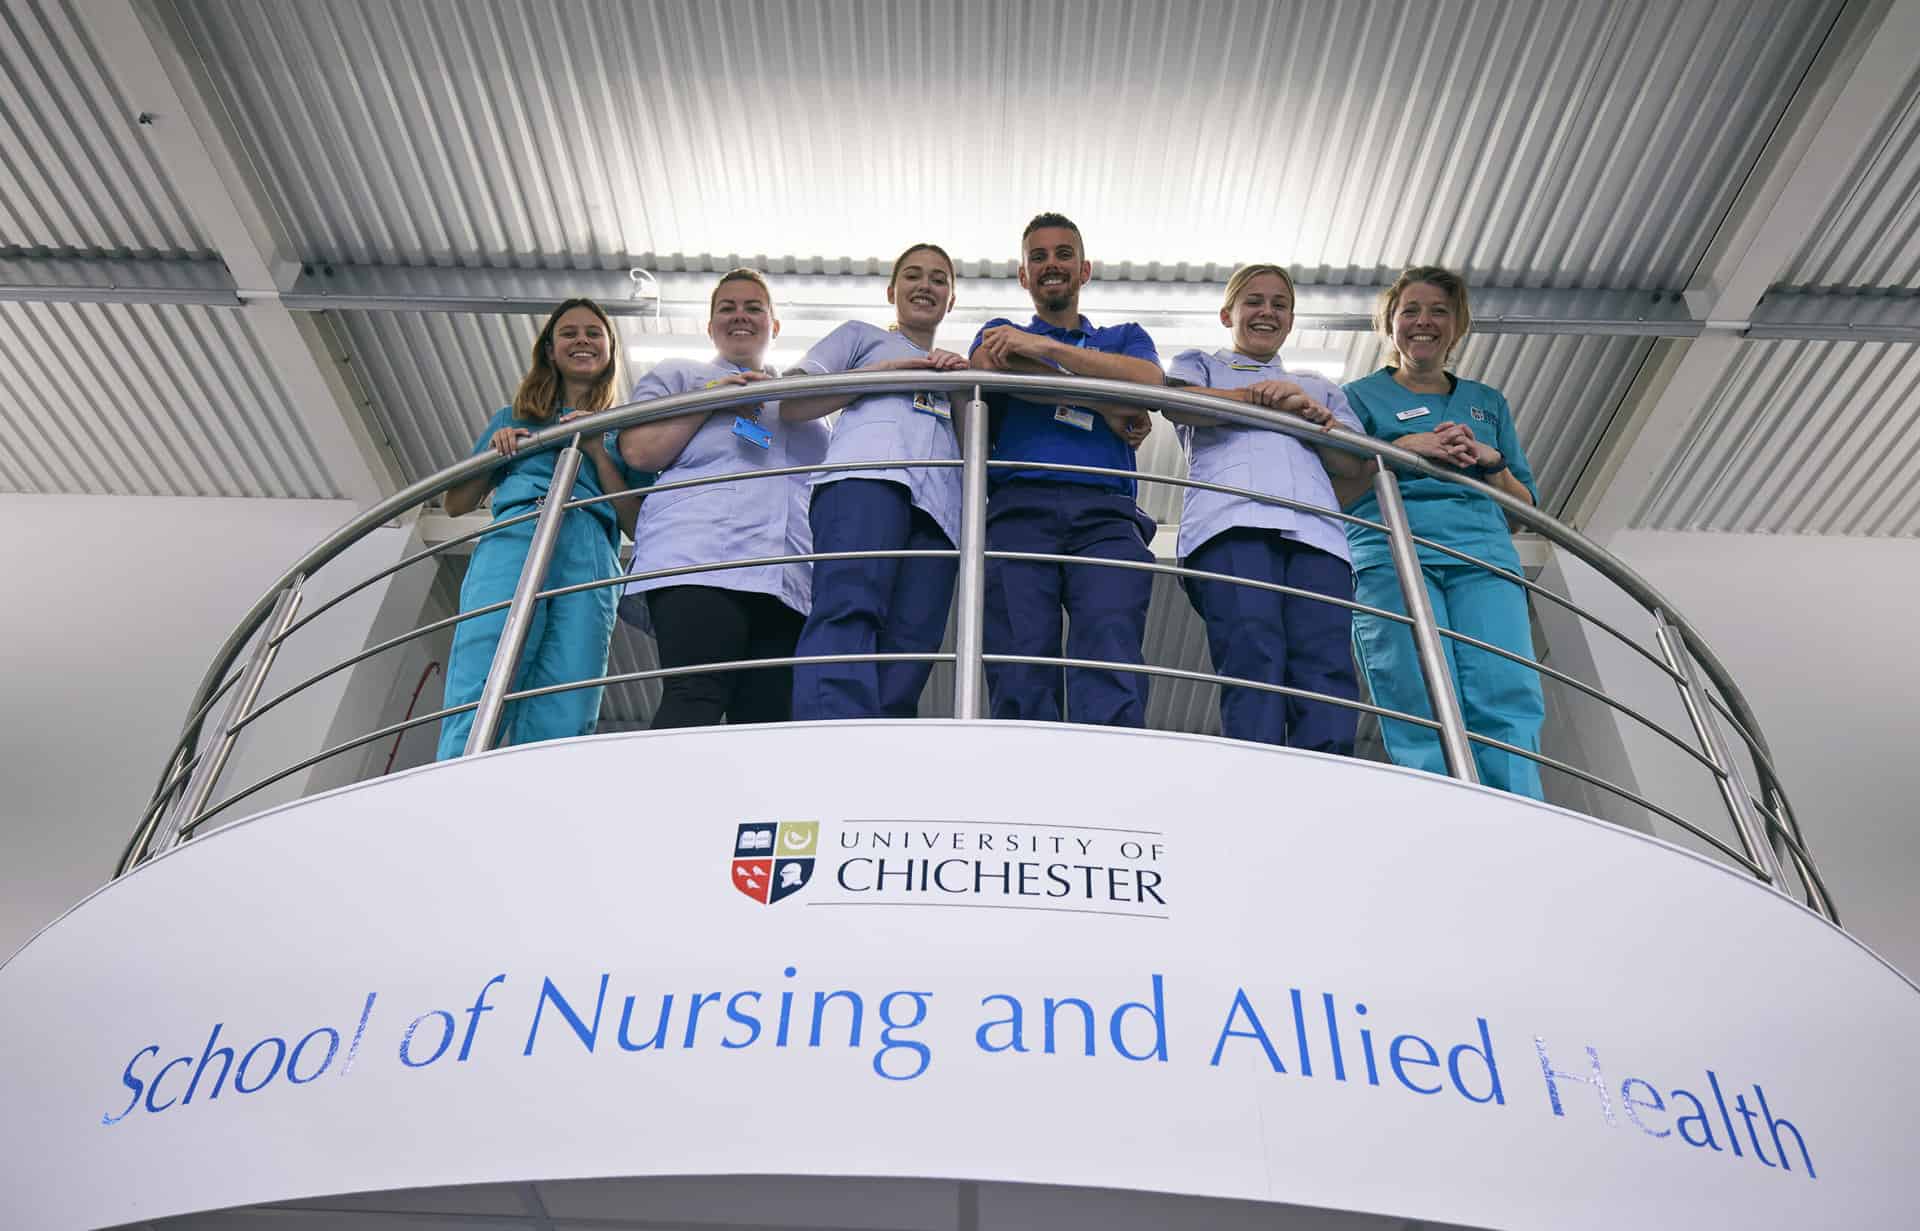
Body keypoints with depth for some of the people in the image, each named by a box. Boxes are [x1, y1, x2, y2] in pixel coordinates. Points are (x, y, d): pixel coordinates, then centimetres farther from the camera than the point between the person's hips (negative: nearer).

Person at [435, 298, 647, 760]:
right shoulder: (512, 418, 31)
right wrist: (492, 453, 10)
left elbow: (637, 526, 15)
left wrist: (597, 452, 4)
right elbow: (456, 505, 28)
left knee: (563, 727, -19)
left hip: (591, 554, 0)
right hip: (513, 539, 1)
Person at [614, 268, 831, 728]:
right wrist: (713, 398, 4)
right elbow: (638, 452, 8)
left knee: (768, 719, -12)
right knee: (696, 699, -25)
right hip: (699, 563, -4)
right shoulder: (677, 375, 25)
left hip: (788, 580, 4)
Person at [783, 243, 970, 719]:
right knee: (849, 612, -32)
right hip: (866, 476, -5)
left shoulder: (956, 369, 42)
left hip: (939, 505, 5)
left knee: (909, 656, -16)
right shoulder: (862, 335, 30)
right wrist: (886, 370, 6)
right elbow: (792, 405, 13)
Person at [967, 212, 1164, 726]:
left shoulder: (1124, 338, 32)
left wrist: (1046, 347, 0)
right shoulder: (1001, 334, 31)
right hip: (1019, 510, 0)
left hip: (1105, 514, 0)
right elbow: (987, 369, 4)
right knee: (1019, 679, -18)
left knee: (1112, 662, -23)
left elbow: (1150, 383, 6)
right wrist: (1106, 407, 3)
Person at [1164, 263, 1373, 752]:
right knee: (1252, 661, -25)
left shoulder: (1320, 388, 39)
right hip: (1229, 522, -3)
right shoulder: (1200, 363, 31)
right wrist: (1272, 400, 4)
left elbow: (1356, 464, 20)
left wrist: (1313, 415, 1)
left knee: (1328, 671, -19)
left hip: (1315, 529, 3)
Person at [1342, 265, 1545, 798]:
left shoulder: (1487, 402, 29)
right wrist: (1402, 448, -5)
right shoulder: (1361, 396, 21)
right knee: (1423, 710, -19)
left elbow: (1524, 503, 25)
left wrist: (1489, 460, 4)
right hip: (1391, 553, -2)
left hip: (1483, 554, 3)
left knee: (1507, 702, -19)